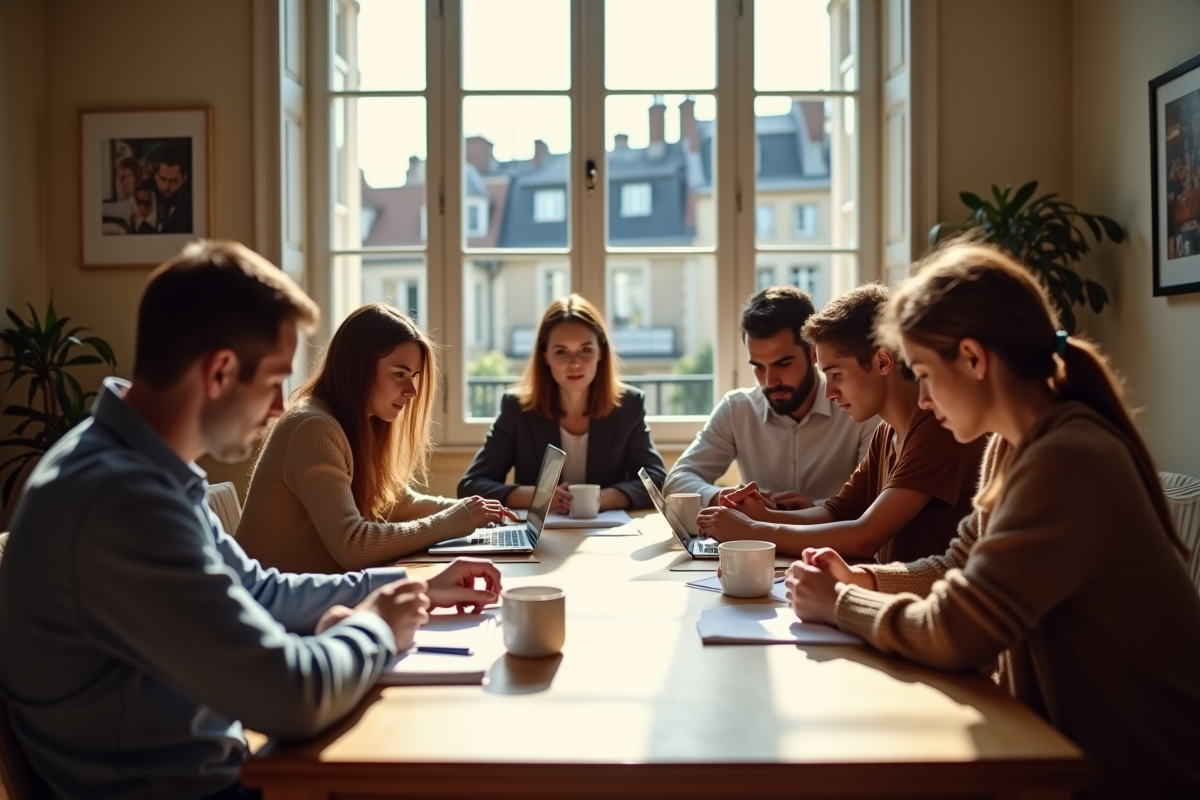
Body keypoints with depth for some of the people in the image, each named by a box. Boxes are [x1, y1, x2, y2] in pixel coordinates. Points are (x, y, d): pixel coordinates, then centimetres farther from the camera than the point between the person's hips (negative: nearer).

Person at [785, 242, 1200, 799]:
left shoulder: (1068, 460, -27)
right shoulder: (1015, 446, 3)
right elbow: (959, 571, 12)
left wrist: (838, 604, -12)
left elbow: (952, 633, -27)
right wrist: (858, 579, -3)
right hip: (1074, 733, 7)